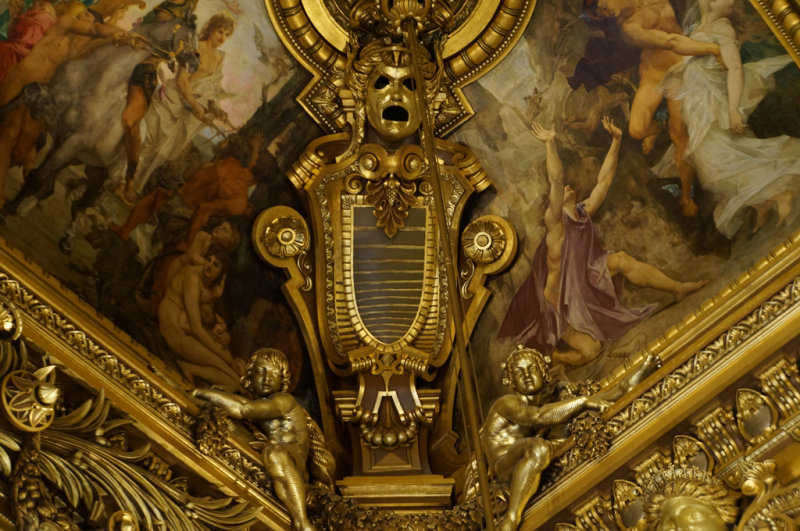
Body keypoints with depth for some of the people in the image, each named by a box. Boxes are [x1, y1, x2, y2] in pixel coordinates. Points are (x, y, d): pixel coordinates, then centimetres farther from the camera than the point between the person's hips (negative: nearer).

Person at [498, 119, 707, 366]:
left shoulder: (584, 212, 2)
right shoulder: (556, 222, -17)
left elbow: (605, 179, 2)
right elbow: (556, 179, -32)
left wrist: (616, 140, -2)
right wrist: (550, 143, -39)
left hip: (585, 285, 7)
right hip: (561, 299, -7)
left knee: (620, 260, -11)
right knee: (590, 350, -19)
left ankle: (679, 288, 1)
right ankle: (551, 356, 10)